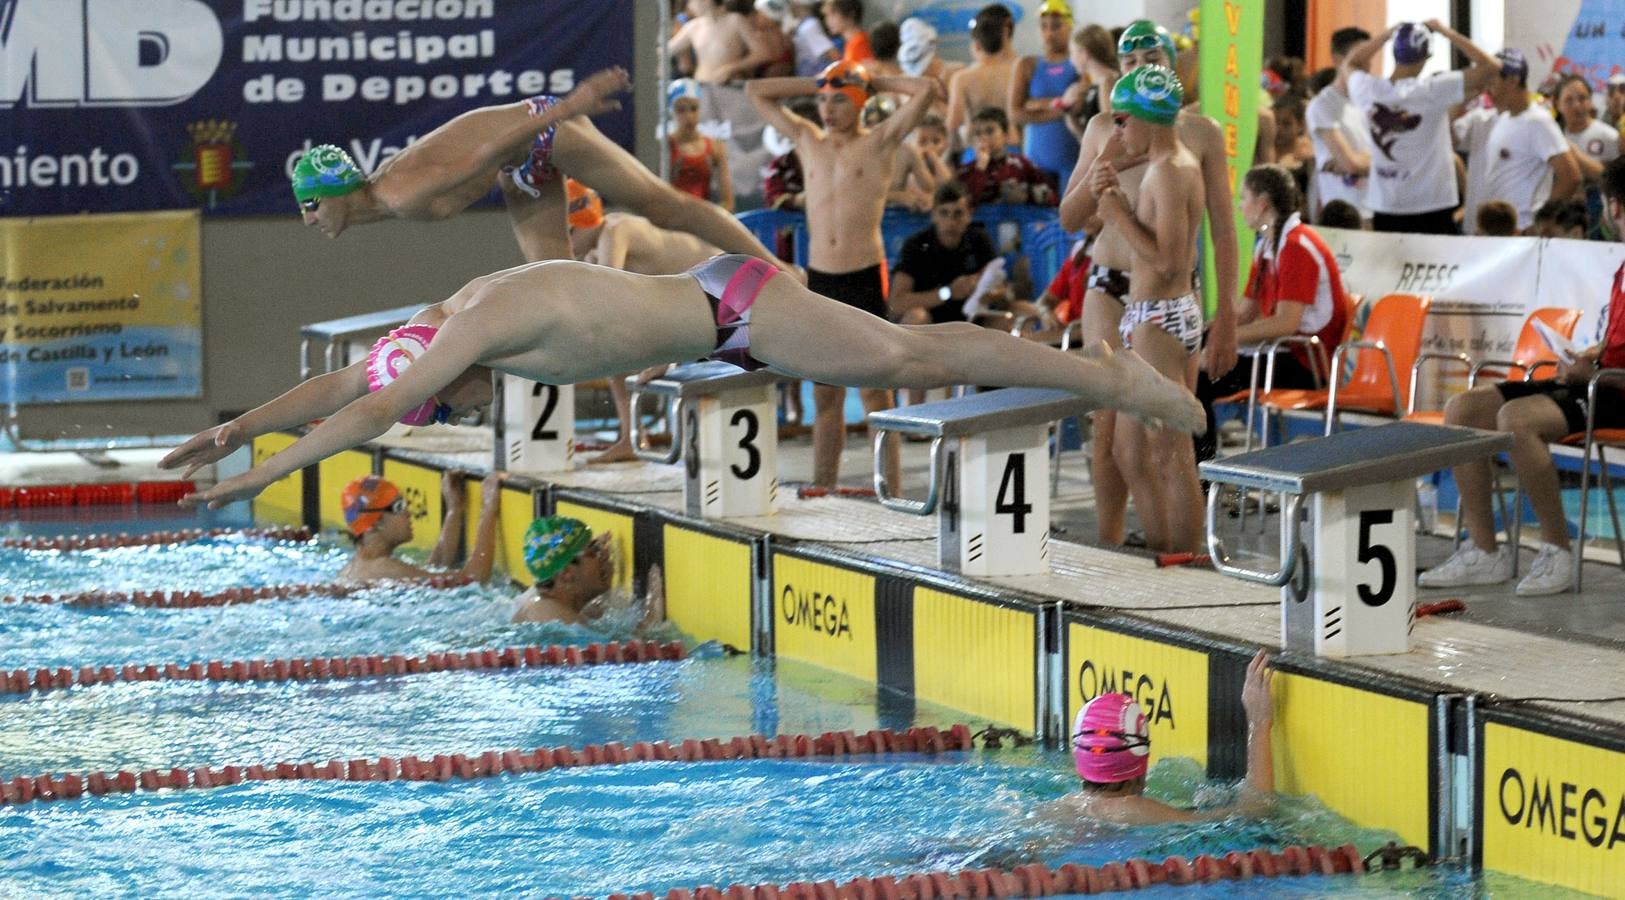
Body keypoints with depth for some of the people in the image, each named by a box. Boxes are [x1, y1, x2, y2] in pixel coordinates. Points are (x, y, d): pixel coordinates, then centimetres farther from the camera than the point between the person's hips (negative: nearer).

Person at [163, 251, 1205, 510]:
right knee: (902, 356, 18)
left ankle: (1115, 377, 1)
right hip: (715, 303, 8)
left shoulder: (482, 324, -26)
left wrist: (263, 474, -31)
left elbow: (373, 410, -32)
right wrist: (237, 427, 3)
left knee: (912, 360, -5)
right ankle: (1106, 373, 27)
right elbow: (341, 382, 8)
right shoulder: (455, 312, 0)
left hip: (736, 306, -8)